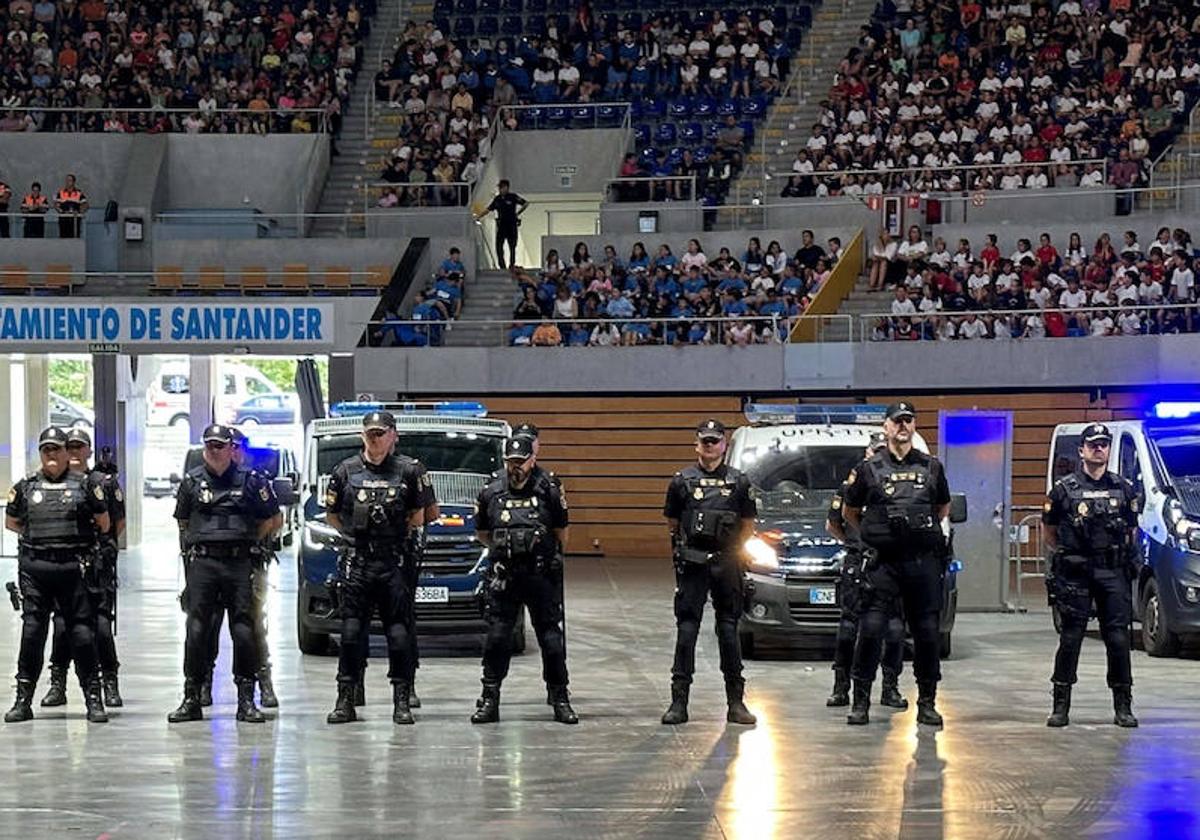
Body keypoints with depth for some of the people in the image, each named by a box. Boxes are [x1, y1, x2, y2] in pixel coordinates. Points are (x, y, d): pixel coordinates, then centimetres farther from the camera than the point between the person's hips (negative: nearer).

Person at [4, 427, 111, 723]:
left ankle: (93, 699, 6)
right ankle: (23, 700, 6)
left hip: (73, 568, -1)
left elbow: (104, 523, 13)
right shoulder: (25, 487, 9)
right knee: (32, 632, 1)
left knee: (83, 633, -1)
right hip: (35, 569, 2)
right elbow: (11, 522, 22)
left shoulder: (85, 484, 4)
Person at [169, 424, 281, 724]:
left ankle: (246, 700, 2)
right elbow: (183, 523, 19)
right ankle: (192, 699, 2)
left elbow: (274, 520, 13)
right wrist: (192, 547, 9)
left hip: (239, 563, -1)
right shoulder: (192, 481, 10)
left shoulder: (250, 480, 6)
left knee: (243, 630, -3)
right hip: (201, 563, 1)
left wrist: (248, 540, 9)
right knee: (197, 629, -2)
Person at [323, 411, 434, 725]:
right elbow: (332, 516, 15)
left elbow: (418, 516, 10)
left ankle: (402, 702, 3)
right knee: (351, 632, 0)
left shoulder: (410, 470, 3)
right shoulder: (345, 471, 8)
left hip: (395, 564, -1)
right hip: (356, 563, 1)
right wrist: (357, 536, 9)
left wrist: (398, 537, 7)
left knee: (399, 633, -2)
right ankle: (345, 701, 4)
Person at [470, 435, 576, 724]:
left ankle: (560, 699, 10)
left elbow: (561, 532, 9)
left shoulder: (548, 491, -2)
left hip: (542, 578, -1)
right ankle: (489, 700, 6)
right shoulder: (490, 493, 4)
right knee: (496, 638, -1)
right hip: (503, 579, 1)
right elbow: (481, 533, 18)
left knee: (551, 638, 2)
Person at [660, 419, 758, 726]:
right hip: (692, 564, -1)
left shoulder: (738, 481, 6)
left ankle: (736, 702, 8)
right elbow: (672, 522, 13)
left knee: (729, 629, 4)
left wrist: (733, 549, 7)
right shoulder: (683, 480, 4)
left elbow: (748, 525, 13)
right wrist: (682, 545, 9)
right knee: (686, 629, -4)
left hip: (727, 564, 1)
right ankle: (679, 702, -3)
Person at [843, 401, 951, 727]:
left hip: (923, 562, 2)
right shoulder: (869, 469, 5)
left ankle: (927, 703, 11)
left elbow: (943, 508, 25)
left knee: (927, 632, 3)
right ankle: (861, 702, -1)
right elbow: (850, 512, 16)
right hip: (883, 563, -2)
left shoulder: (932, 467, 10)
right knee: (870, 630, -7)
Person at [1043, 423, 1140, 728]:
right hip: (1074, 575, -2)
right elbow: (1050, 532, 12)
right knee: (1070, 638, -1)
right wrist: (1064, 555, 5)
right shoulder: (1064, 489, 3)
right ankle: (1061, 706, 5)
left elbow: (1131, 530, 19)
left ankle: (1123, 706, 6)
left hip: (1113, 575, 2)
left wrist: (1120, 555, 9)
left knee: (1118, 639, -1)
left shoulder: (1124, 489, 9)